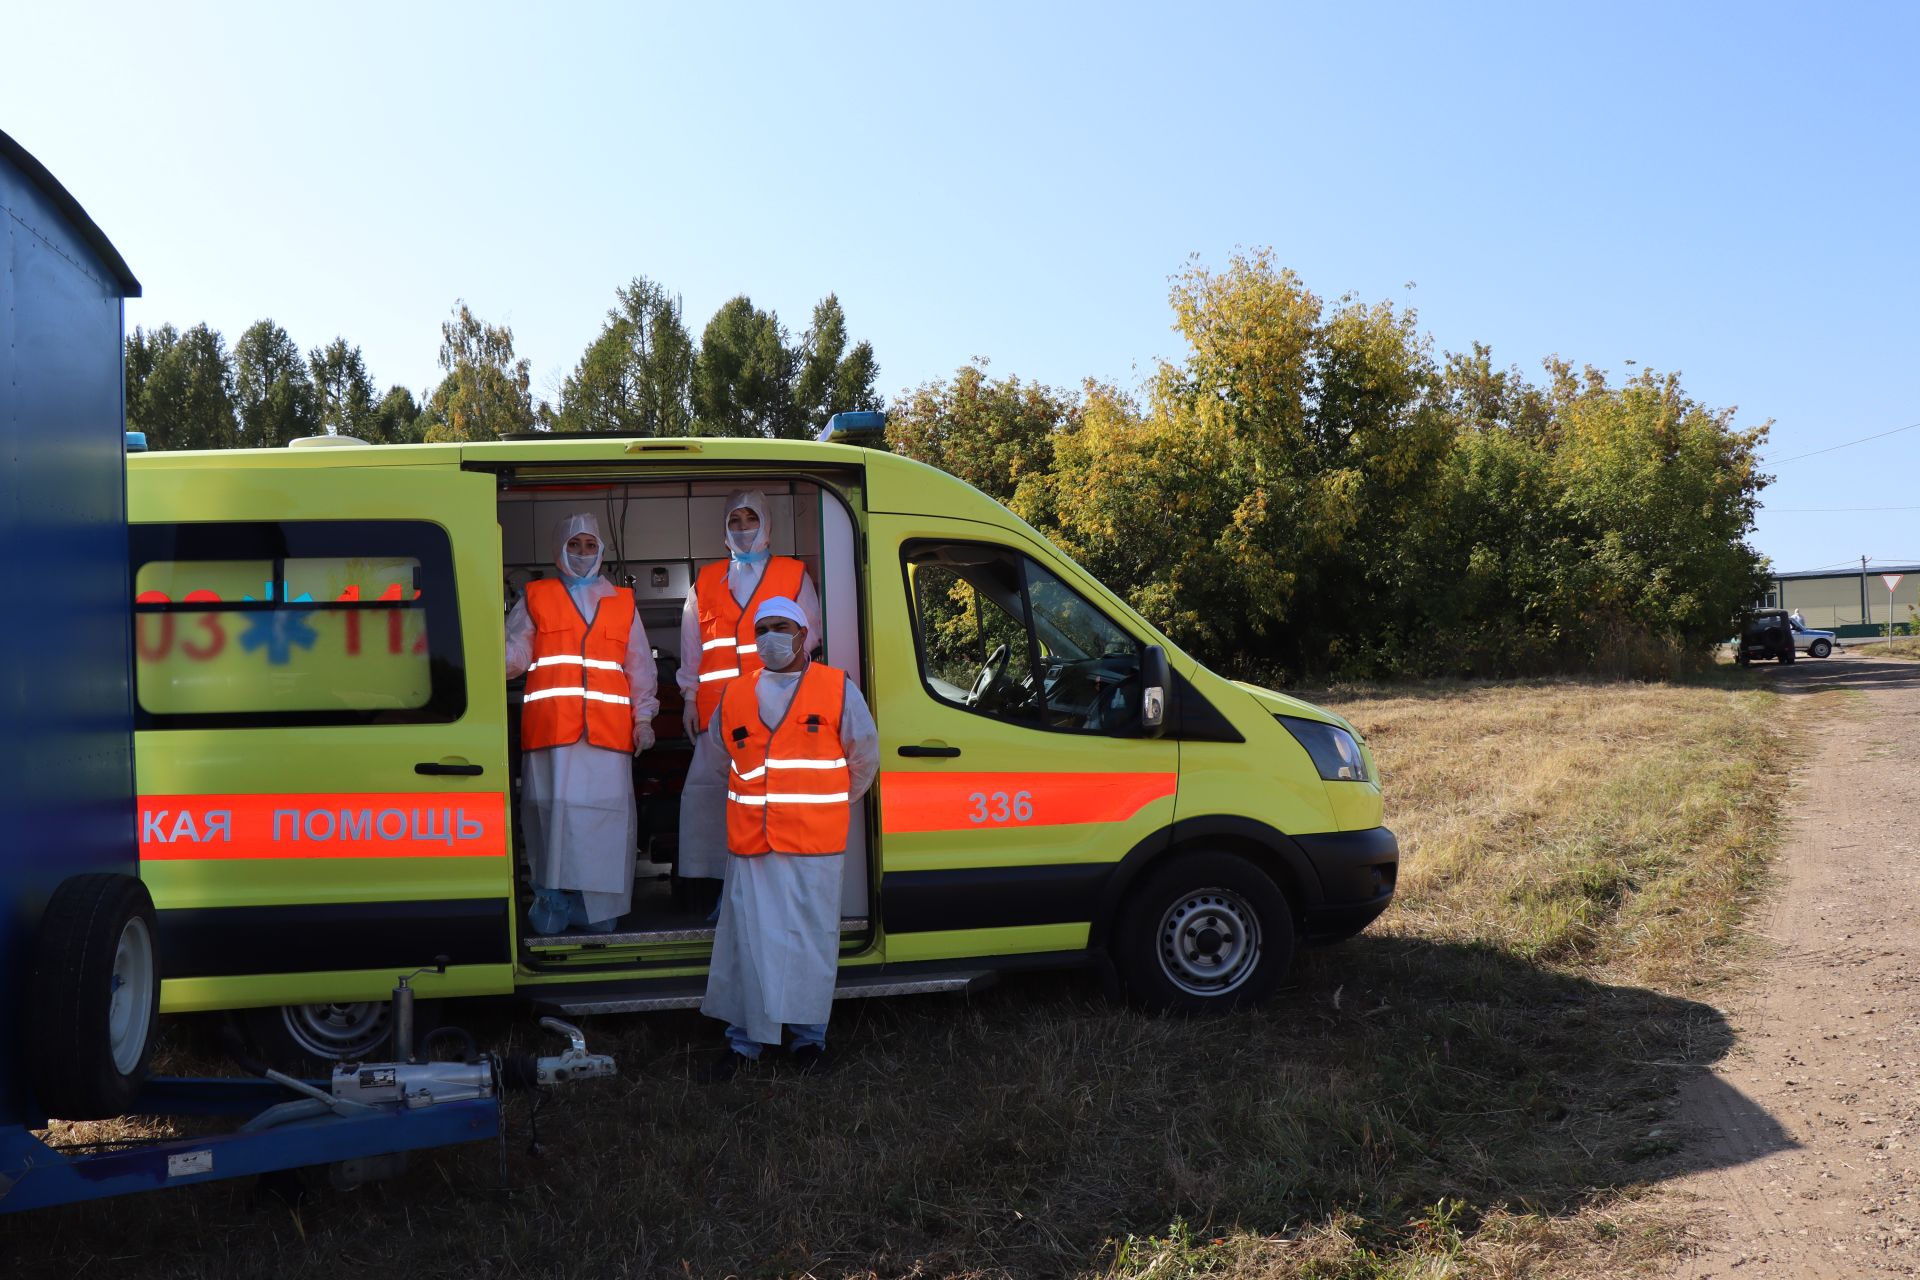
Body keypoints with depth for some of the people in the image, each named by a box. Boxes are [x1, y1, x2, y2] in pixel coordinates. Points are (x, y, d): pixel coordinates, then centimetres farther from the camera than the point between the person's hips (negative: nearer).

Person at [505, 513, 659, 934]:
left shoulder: (623, 602, 19)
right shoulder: (535, 598, 15)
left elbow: (640, 667, 19)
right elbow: (513, 654, 6)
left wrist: (643, 717, 12)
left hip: (608, 731, 1)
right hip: (549, 727, -1)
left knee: (605, 814, -3)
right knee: (552, 812, -4)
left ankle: (597, 910, 5)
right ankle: (552, 906, 5)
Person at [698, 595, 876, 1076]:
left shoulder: (838, 689, 2)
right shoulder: (735, 695, 9)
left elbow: (864, 758, 10)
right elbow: (720, 760, 24)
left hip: (815, 844, -2)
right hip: (750, 844, 2)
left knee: (812, 939, 4)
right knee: (748, 941, 4)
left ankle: (809, 1033, 19)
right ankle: (744, 1038, 16)